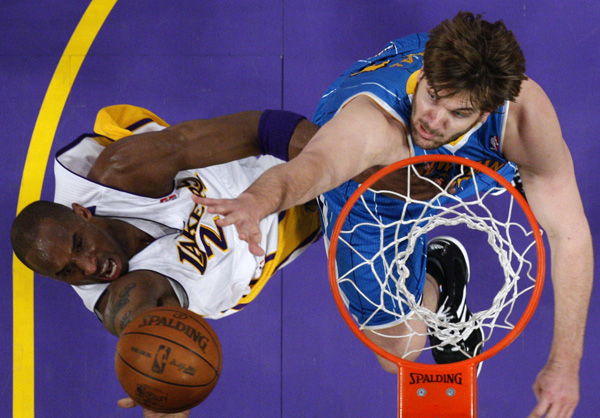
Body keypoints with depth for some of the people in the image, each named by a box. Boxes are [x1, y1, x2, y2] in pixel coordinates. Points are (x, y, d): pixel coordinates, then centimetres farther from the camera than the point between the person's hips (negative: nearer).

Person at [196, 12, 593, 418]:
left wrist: (565, 364, -42)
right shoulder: (370, 122, -52)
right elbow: (314, 165, -74)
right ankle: (436, 280, 35)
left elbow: (570, 232, -38)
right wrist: (257, 200, -98)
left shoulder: (522, 111, -42)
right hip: (366, 188, -2)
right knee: (398, 349, 5)